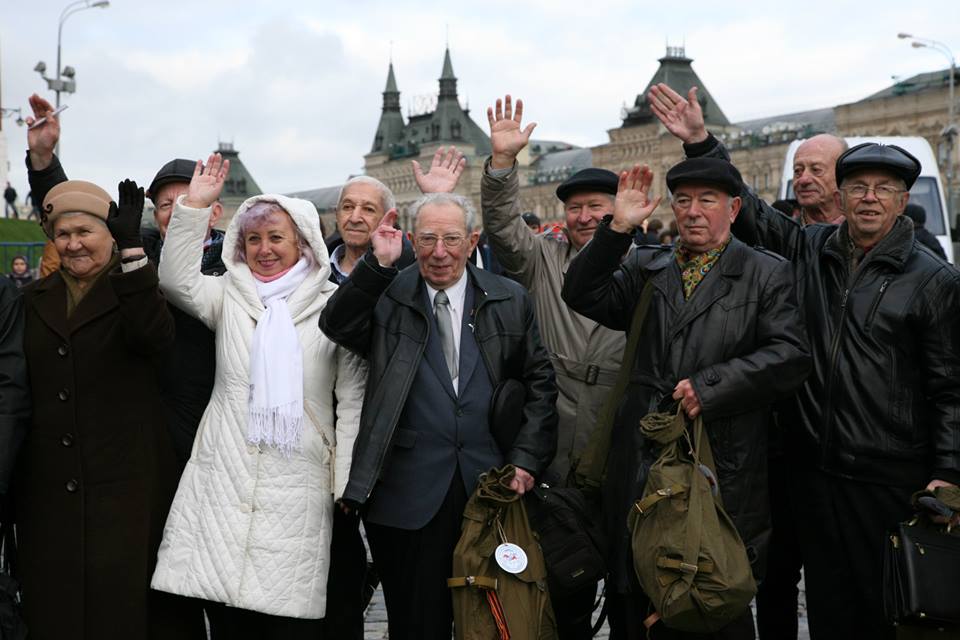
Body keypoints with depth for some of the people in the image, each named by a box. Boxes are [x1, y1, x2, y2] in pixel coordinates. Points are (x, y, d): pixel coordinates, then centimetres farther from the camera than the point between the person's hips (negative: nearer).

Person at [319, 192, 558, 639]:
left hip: (490, 485, 2)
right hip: (410, 493, -1)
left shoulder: (509, 301, 7)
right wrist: (378, 264, -21)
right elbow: (336, 327, -14)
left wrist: (526, 459, 0)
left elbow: (539, 383, 9)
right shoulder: (387, 298, 3)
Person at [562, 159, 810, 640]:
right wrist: (617, 229, -6)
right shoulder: (645, 267, 15)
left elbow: (789, 356, -6)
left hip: (721, 469, -3)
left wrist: (709, 387, -14)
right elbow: (583, 296, 3)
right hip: (642, 465, 3)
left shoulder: (768, 274, 4)